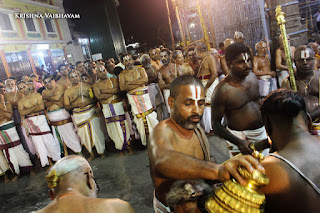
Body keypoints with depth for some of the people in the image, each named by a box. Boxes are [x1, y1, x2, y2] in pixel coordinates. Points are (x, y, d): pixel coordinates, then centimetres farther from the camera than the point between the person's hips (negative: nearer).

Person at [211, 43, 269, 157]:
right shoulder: (222, 90, -21)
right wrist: (239, 142, -26)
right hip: (240, 138, -7)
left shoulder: (253, 76, 2)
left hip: (262, 133, 7)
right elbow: (216, 123, -17)